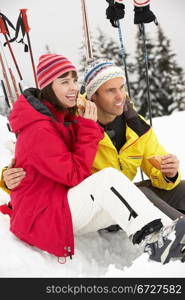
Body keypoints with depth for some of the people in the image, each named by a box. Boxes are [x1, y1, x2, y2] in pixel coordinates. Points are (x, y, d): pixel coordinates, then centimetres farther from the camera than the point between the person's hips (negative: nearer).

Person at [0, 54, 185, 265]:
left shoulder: (66, 116, 9)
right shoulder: (39, 130, -21)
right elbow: (75, 175, -21)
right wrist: (89, 128, -19)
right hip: (40, 218, -9)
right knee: (108, 177, -30)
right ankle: (158, 238, -41)